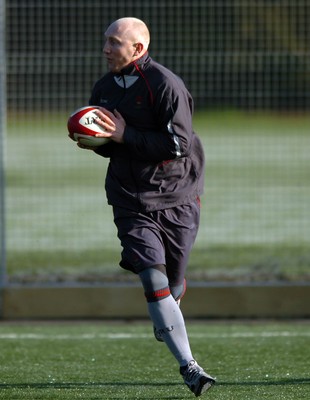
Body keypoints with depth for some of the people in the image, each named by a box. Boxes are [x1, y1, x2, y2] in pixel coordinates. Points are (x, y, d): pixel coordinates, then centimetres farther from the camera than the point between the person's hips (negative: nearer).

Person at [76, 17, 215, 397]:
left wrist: (126, 136, -21)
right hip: (132, 204, 3)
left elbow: (178, 144, -19)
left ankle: (165, 319, 48)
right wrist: (95, 143, -3)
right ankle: (188, 366, -15)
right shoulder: (103, 88, 7)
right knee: (154, 280, -15)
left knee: (173, 283, 10)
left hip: (177, 200, -3)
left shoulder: (166, 85, -13)